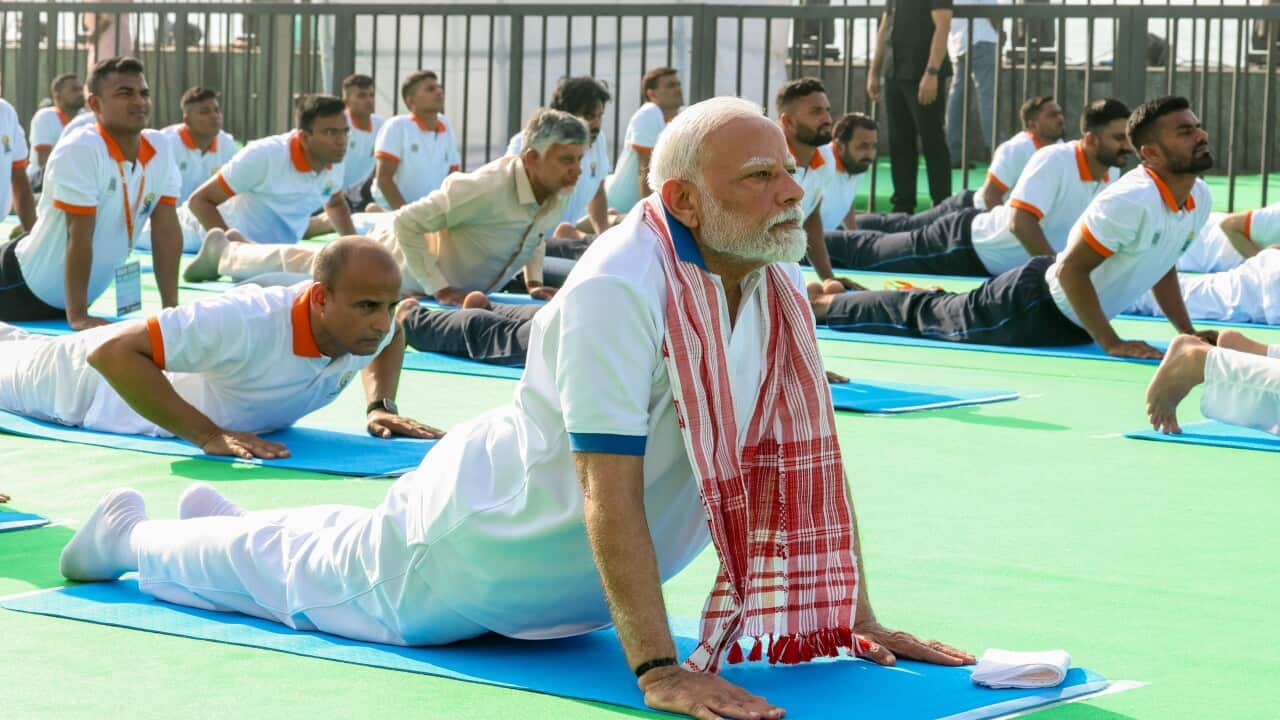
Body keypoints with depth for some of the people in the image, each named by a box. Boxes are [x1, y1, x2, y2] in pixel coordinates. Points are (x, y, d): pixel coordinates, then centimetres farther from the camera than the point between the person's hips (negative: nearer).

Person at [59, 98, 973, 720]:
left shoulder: (778, 291, -11)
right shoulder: (620, 289, -35)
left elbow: (809, 457, -5)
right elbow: (610, 490, -38)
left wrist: (858, 621, -9)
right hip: (481, 538, -7)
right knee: (304, 574, 17)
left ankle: (220, 521, 59)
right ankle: (129, 535, 44)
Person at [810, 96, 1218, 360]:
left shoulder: (1199, 198, -5)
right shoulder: (1131, 201, -33)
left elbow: (1161, 266, 13)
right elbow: (1071, 268, -30)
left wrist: (1187, 333, 3)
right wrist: (1111, 344, -29)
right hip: (1034, 306, -8)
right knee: (923, 316, 12)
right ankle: (823, 303, 32)